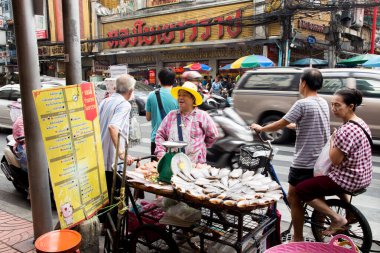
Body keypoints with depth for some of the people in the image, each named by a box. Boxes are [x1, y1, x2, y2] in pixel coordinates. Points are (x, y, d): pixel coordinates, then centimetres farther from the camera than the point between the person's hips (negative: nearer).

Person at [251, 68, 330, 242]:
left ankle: (298, 239, 13)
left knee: (294, 198, 5)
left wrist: (261, 128, 4)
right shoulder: (324, 103, 8)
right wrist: (294, 125, 36)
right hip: (322, 160, 8)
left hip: (304, 162, -8)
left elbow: (280, 125, -12)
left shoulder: (302, 104, -17)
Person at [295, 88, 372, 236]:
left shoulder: (347, 130, -26)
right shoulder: (360, 123, 6)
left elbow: (335, 160, -22)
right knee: (332, 177, 39)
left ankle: (337, 219, -4)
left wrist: (331, 140, -10)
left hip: (349, 179, -10)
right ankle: (350, 214, 34)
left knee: (301, 189, -8)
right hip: (362, 177, 10)